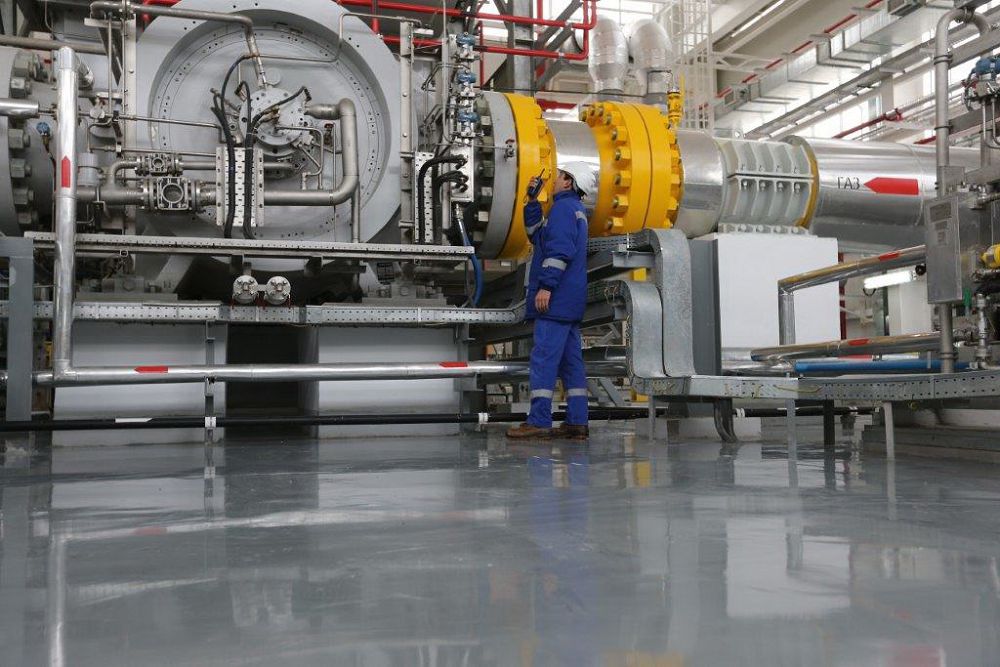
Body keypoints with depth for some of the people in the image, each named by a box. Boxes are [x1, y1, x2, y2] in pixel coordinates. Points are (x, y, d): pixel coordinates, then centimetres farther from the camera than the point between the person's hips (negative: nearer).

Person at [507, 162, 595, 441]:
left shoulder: (563, 207, -8)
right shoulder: (575, 209, 24)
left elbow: (560, 250, -20)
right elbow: (537, 235, 31)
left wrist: (546, 286, -23)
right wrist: (532, 202, 23)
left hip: (556, 299, -10)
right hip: (568, 301, 10)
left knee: (544, 357, -12)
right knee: (571, 359, 8)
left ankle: (539, 422, -13)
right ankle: (577, 422, 10)